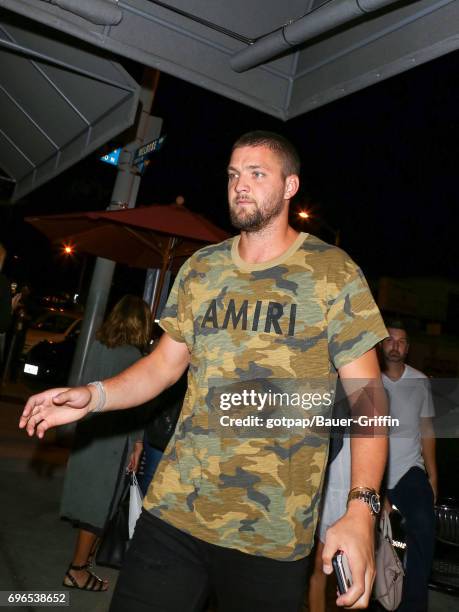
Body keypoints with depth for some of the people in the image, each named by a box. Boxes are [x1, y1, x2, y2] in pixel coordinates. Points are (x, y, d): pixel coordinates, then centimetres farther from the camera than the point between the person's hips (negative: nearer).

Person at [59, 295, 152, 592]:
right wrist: (138, 442, -9)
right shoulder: (133, 355, -15)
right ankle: (78, 570, 13)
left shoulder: (98, 345, 4)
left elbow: (86, 387, 9)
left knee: (89, 494, 20)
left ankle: (87, 551, 36)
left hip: (89, 430, 7)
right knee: (99, 500, 4)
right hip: (112, 437, -7)